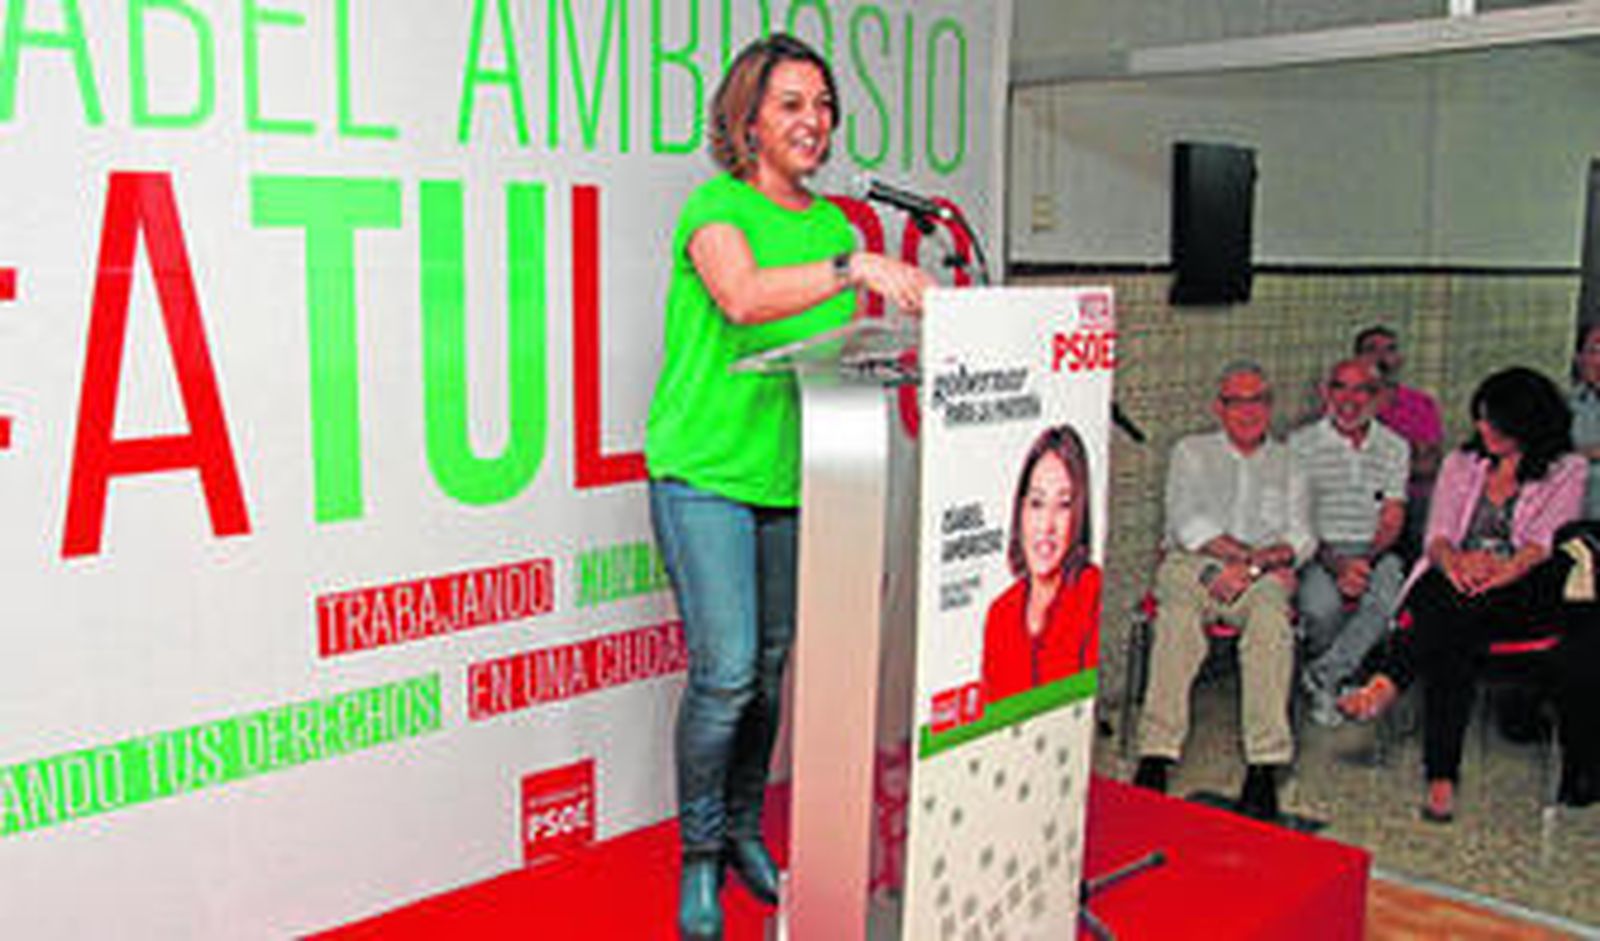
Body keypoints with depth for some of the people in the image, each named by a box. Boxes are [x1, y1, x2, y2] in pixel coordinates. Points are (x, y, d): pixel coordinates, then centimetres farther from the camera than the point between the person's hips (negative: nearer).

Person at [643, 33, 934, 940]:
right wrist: (855, 267, -38)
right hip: (703, 469, -6)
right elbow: (742, 297, -29)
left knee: (773, 664, 12)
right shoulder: (716, 206, -8)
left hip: (792, 477, 6)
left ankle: (745, 832, 31)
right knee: (726, 670, -9)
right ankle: (699, 854, 12)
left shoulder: (835, 225, 12)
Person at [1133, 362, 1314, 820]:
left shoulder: (1286, 463, 24)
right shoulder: (1192, 452, 19)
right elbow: (1187, 524, 3)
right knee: (1180, 615, -37)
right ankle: (1156, 755, -41)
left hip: (1261, 576, 1)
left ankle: (1264, 769, -39)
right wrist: (1252, 555, -7)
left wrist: (1253, 565, -10)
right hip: (1193, 564, -1)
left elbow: (1301, 538, 10)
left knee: (1270, 615, -36)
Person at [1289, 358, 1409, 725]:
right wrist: (1335, 564, -18)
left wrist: (1366, 561, -15)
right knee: (1321, 605, -34)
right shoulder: (1302, 444, 4)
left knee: (1386, 598, -34)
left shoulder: (1394, 448, 12)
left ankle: (1322, 675, -23)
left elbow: (1392, 520, 6)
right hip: (1318, 549, -1)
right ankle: (1336, 679, -2)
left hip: (1376, 552, 2)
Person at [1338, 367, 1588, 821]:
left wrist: (1500, 571, -27)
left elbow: (1544, 543, -4)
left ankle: (1386, 684, -46)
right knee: (1454, 641, -35)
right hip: (1455, 591, 2)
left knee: (1455, 608, -38)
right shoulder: (1461, 463, 22)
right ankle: (1442, 778, -42)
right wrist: (1454, 560, -16)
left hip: (1523, 594, -2)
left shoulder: (1566, 471, 12)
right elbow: (1437, 536, 10)